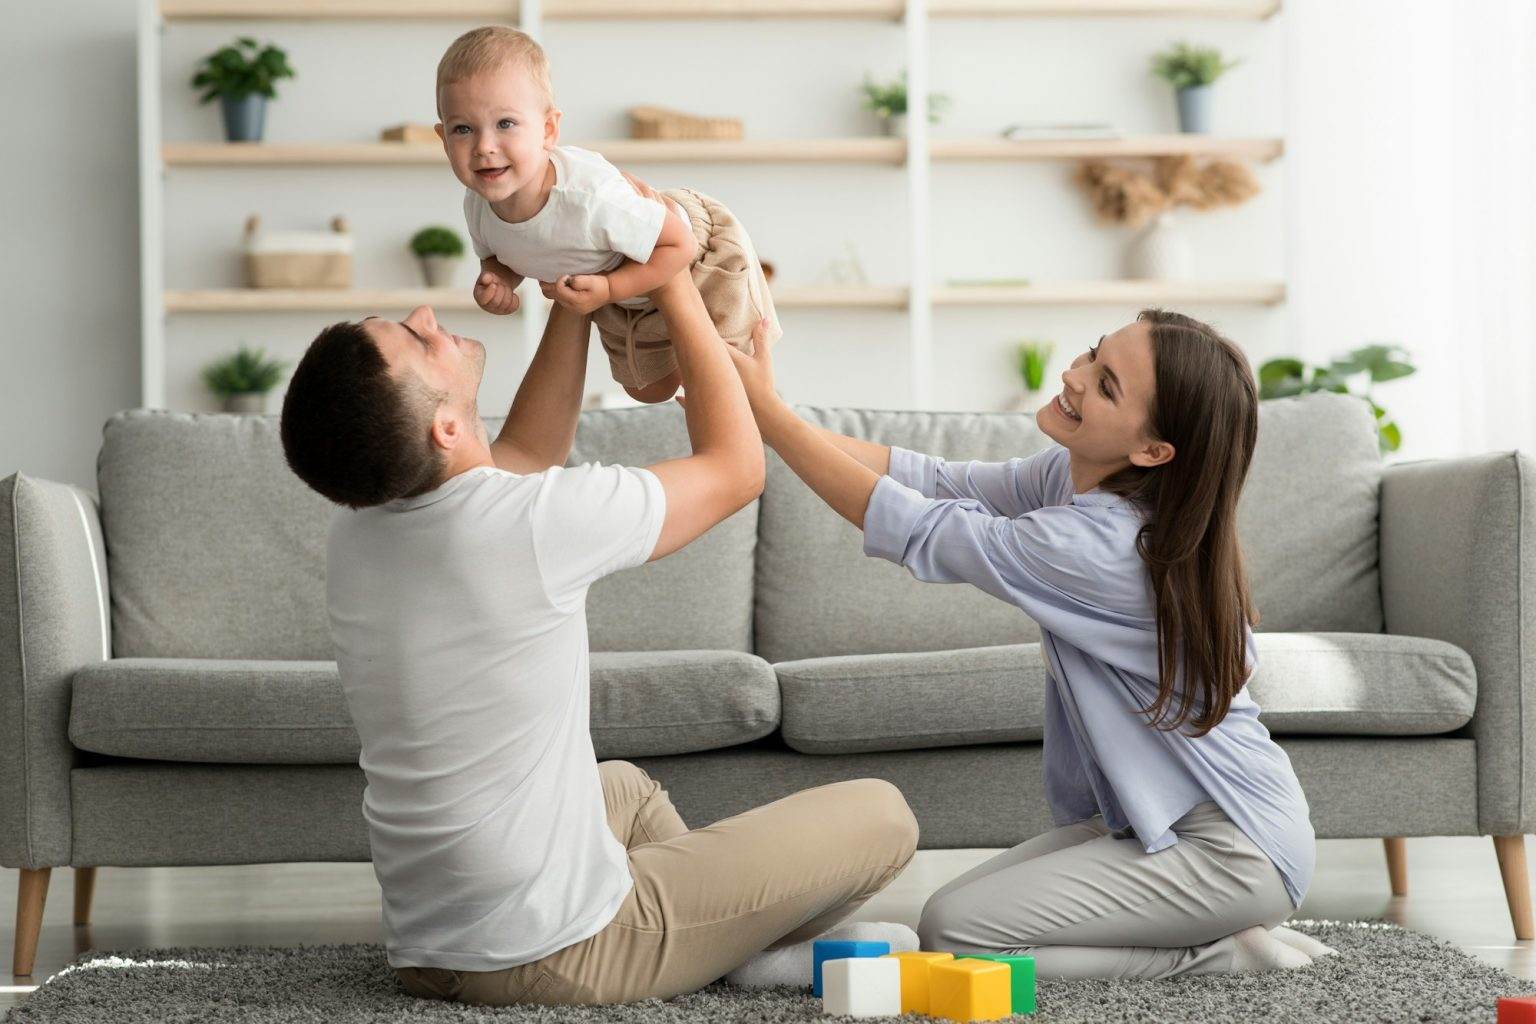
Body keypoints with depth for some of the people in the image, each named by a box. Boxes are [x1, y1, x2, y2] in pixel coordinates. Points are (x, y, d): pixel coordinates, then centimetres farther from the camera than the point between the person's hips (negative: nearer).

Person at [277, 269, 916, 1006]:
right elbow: (736, 465, -7)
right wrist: (675, 286, -1)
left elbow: (522, 451, 18)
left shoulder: (356, 530, -2)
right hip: (557, 960, -8)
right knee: (880, 813, 5)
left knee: (626, 785, 38)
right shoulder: (528, 525, -25)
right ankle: (743, 946, 24)